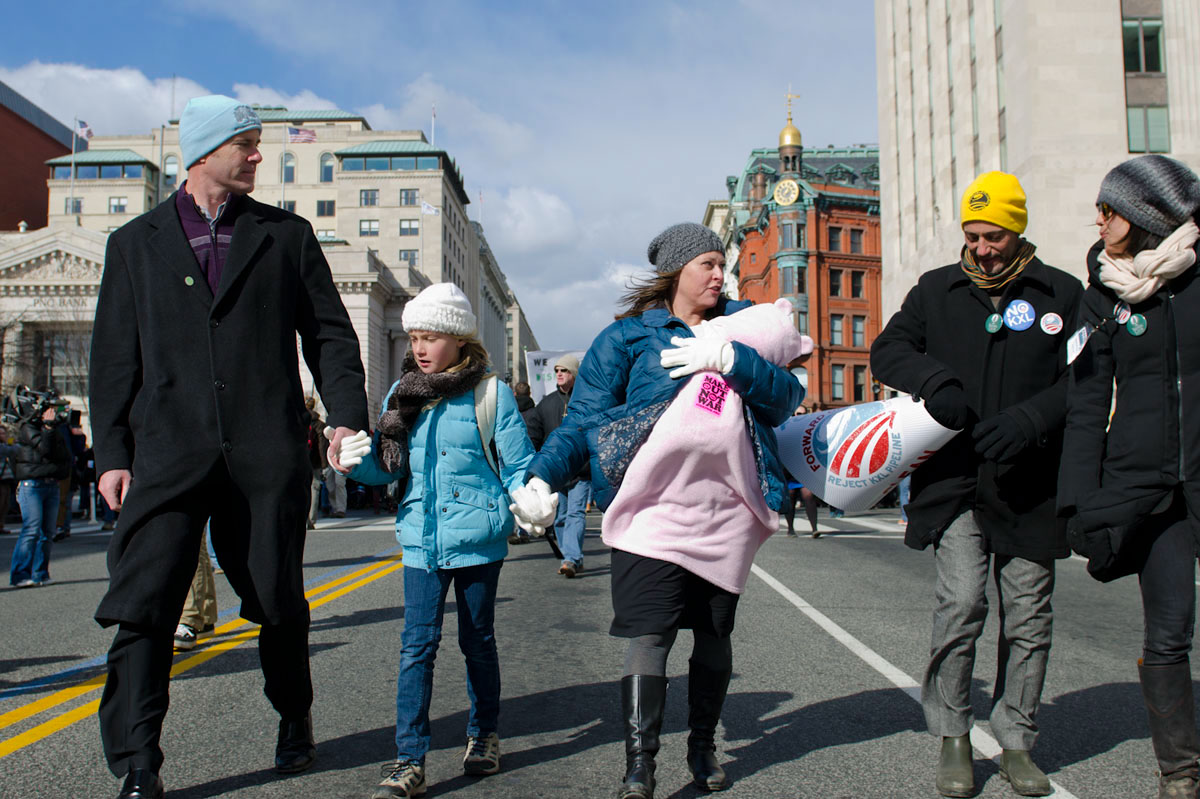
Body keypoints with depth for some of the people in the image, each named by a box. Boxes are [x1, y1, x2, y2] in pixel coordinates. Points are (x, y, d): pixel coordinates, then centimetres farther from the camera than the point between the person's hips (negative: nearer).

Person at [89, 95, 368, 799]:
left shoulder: (287, 235, 12)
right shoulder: (135, 243, 13)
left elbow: (330, 333, 9)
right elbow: (114, 357, 11)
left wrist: (348, 413, -4)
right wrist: (112, 451, 5)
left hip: (266, 452, 0)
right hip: (168, 451, 1)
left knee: (279, 602, 7)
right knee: (144, 605, -7)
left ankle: (296, 724, 31)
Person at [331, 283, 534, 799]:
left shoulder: (490, 393, -5)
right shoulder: (402, 395, 7)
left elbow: (518, 464, -5)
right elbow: (389, 467, 10)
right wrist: (358, 461, -11)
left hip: (476, 537, -2)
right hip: (421, 538, 3)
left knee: (477, 641, 13)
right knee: (417, 645, -3)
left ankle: (484, 736, 33)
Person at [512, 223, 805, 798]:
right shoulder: (629, 335, 4)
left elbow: (786, 399, 4)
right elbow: (584, 419, -1)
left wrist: (732, 358, -11)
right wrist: (543, 477, -16)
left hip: (727, 509, 4)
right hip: (655, 507, -4)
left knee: (714, 631, 13)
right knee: (650, 634, -11)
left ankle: (703, 746, 31)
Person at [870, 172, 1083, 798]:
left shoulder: (1062, 294, 5)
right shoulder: (937, 289, 10)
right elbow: (887, 349, 11)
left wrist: (1029, 419, -16)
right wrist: (934, 382, -9)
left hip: (1029, 484, 1)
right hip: (953, 482, 0)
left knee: (1027, 620, 7)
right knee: (961, 605, -12)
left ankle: (1015, 742, 24)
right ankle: (952, 737, 8)